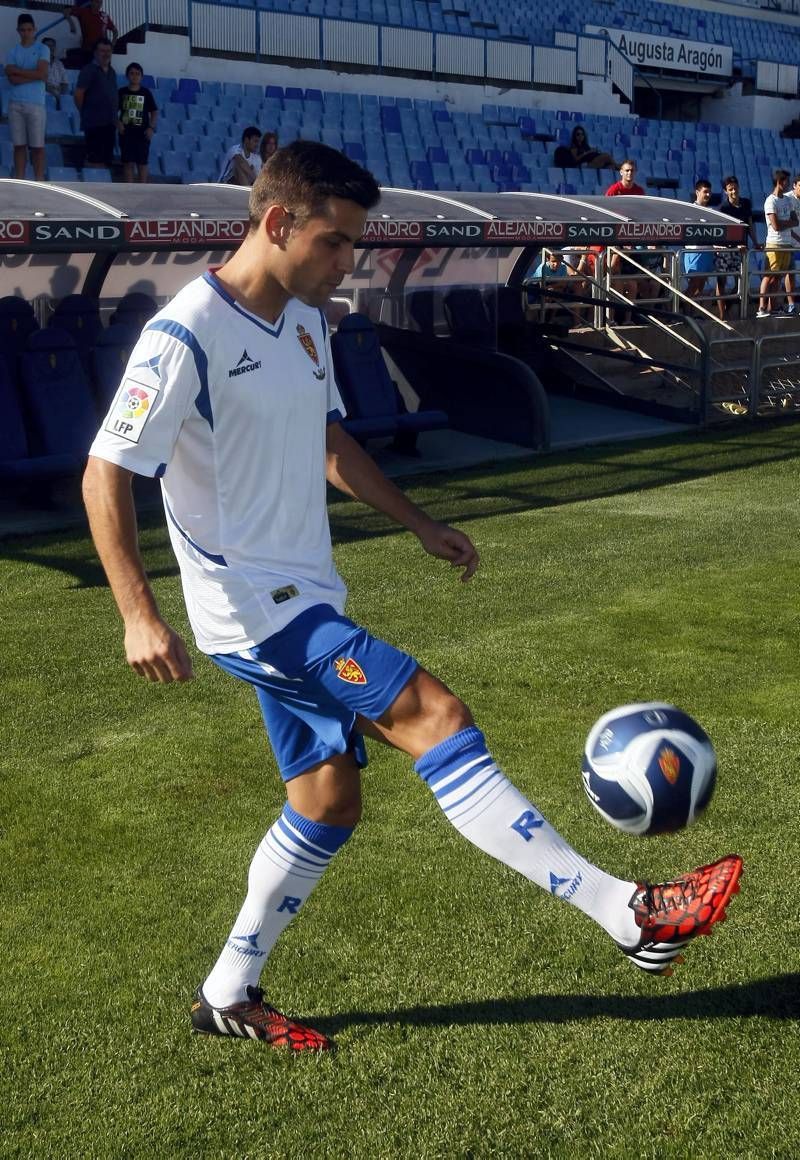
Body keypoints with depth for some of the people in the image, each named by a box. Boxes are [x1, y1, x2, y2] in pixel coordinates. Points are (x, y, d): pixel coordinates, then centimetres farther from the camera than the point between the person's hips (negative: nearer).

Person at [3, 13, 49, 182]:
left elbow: (42, 74, -9)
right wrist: (32, 75, -7)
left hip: (36, 104, -2)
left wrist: (18, 71, -2)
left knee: (37, 146, -3)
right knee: (19, 145, 3)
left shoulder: (42, 49, 5)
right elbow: (12, 79, -3)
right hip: (15, 104, 2)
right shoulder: (13, 52, 10)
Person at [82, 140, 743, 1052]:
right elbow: (105, 476, -17)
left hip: (302, 602, 10)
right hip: (254, 610, -9)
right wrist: (140, 616, -25)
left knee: (328, 802, 12)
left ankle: (228, 996, 28)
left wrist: (421, 525, 21)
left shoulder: (303, 320, 11)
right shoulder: (186, 334, -16)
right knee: (436, 716, -18)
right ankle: (633, 915, -16)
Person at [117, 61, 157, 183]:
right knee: (128, 163, 1)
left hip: (142, 133, 0)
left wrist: (151, 127, -9)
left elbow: (154, 112, 3)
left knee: (142, 163, 2)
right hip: (126, 132, 0)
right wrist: (118, 123, -9)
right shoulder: (121, 92, 3)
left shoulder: (146, 93, 2)